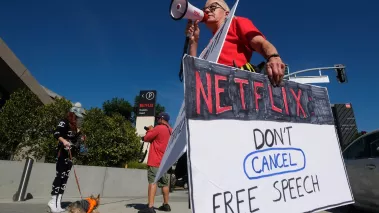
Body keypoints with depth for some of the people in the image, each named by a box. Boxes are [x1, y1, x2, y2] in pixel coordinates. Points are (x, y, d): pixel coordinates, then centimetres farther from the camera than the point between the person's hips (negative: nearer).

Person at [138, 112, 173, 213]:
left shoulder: (158, 128, -11)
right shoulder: (171, 131, 12)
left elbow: (146, 138, -6)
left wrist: (150, 130, 9)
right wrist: (153, 131, 16)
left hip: (155, 161, -8)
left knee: (152, 182, -9)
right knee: (165, 183, 14)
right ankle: (166, 205, 24)